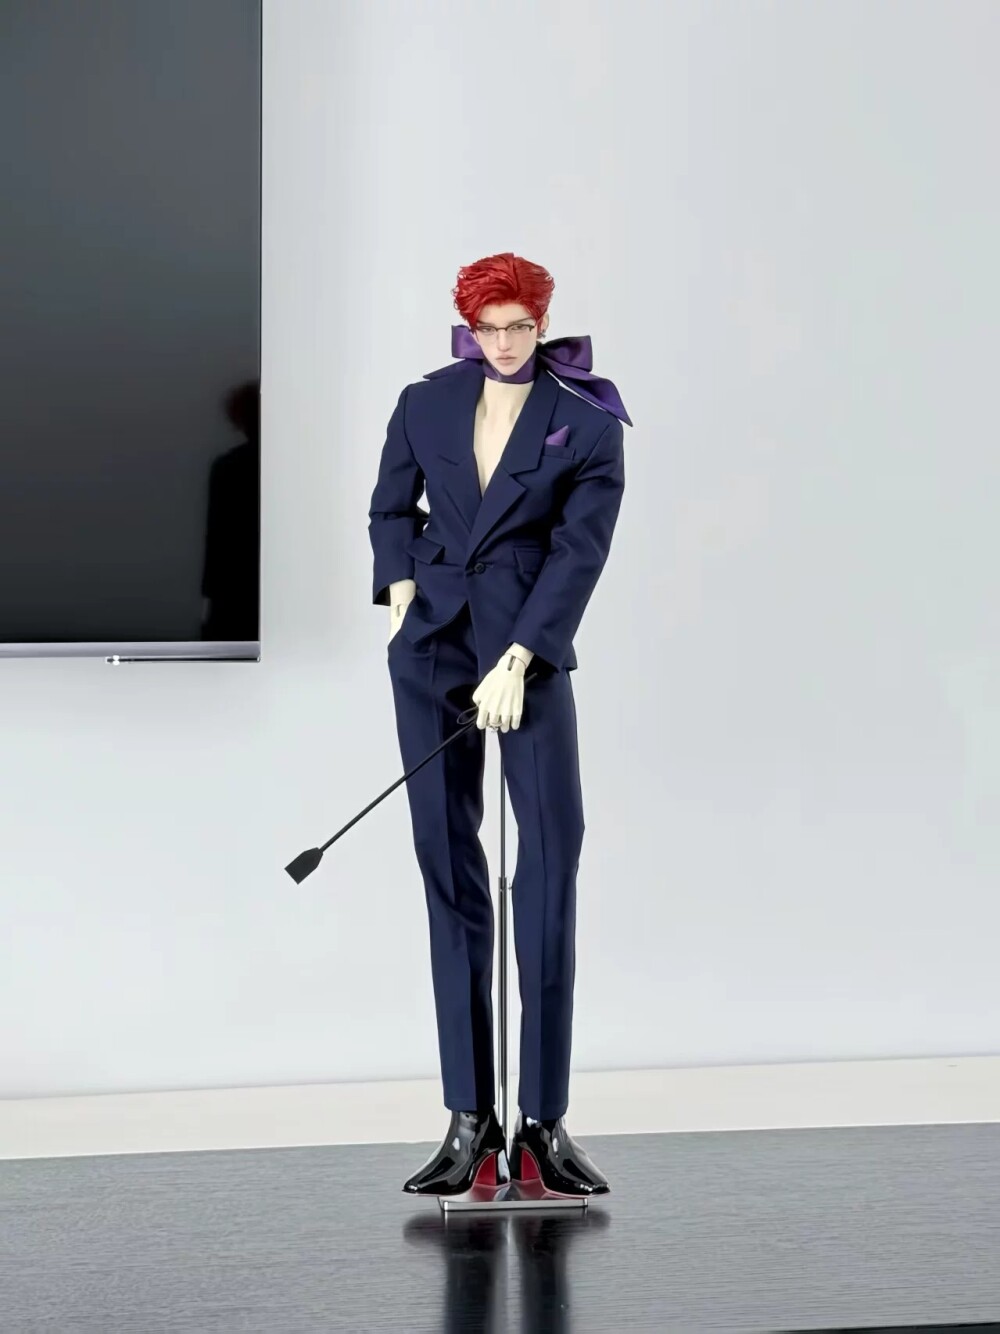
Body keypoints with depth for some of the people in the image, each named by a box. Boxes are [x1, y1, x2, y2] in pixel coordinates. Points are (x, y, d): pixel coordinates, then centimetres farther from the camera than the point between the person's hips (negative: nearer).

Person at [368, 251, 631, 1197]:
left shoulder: (586, 427, -3)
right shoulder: (426, 405, 6)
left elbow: (578, 555, -8)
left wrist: (516, 662, -16)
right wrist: (400, 591, 3)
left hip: (529, 650, -3)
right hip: (430, 649, 3)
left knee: (550, 861, -9)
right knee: (448, 869, 2)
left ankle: (543, 1124, -4)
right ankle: (469, 1121, 6)